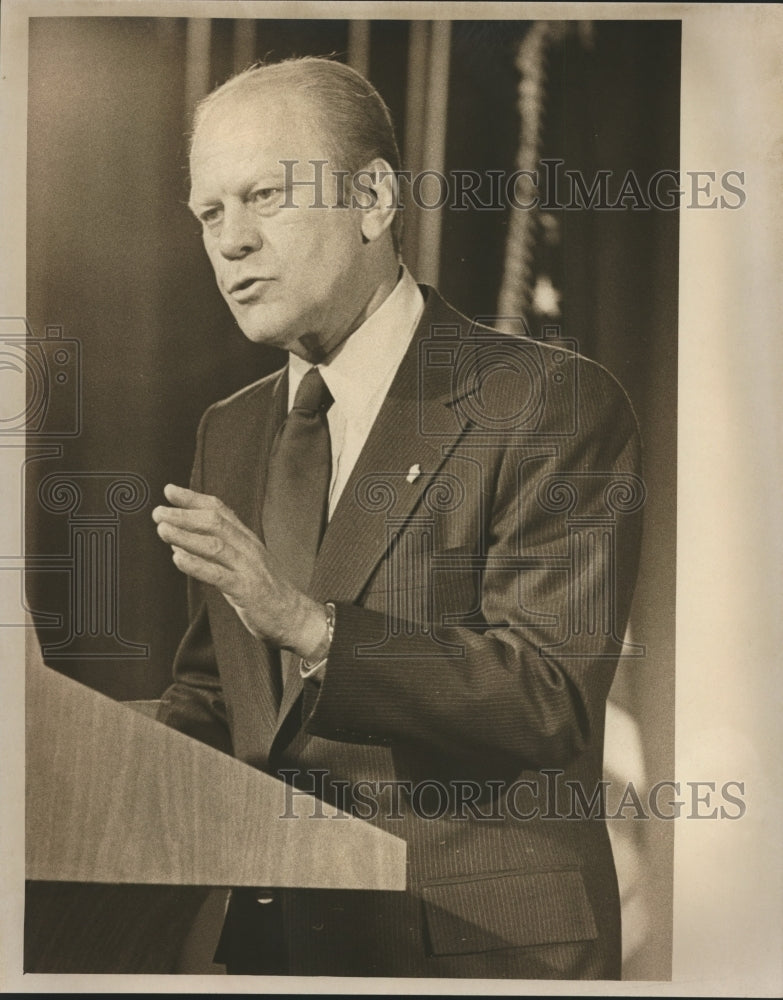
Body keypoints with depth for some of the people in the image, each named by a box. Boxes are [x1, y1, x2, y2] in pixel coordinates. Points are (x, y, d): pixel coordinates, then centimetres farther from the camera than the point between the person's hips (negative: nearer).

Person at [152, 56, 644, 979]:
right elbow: (211, 698, 14)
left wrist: (308, 626, -30)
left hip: (483, 945, -6)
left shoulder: (553, 405, -13)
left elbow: (550, 699, -20)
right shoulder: (230, 433, 9)